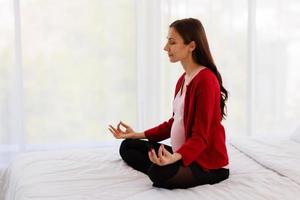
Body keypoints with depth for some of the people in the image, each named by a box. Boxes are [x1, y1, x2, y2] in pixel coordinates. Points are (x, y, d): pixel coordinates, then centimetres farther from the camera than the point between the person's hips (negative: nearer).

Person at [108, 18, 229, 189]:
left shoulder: (206, 79, -20)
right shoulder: (183, 79, 10)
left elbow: (200, 137, -23)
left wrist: (174, 158, -41)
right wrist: (137, 135, 14)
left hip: (208, 164, -10)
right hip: (183, 154, 10)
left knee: (159, 173, -36)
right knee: (128, 146, 8)